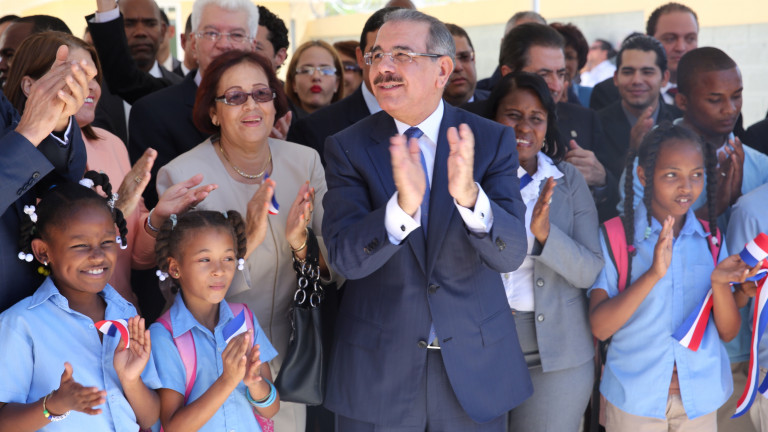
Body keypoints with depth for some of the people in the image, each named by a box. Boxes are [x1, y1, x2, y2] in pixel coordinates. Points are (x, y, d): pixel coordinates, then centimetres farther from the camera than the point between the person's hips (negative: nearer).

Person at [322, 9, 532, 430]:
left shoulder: (491, 139, -4)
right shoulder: (347, 147, -5)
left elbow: (510, 254, -13)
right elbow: (345, 258, -15)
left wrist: (469, 195, -33)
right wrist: (404, 205, -33)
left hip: (475, 365, 1)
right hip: (377, 369, 0)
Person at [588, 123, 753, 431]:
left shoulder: (710, 239, 2)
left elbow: (728, 332, 0)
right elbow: (600, 327, -17)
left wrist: (720, 283, -19)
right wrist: (654, 273, -28)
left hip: (701, 398, 3)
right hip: (634, 398, -3)